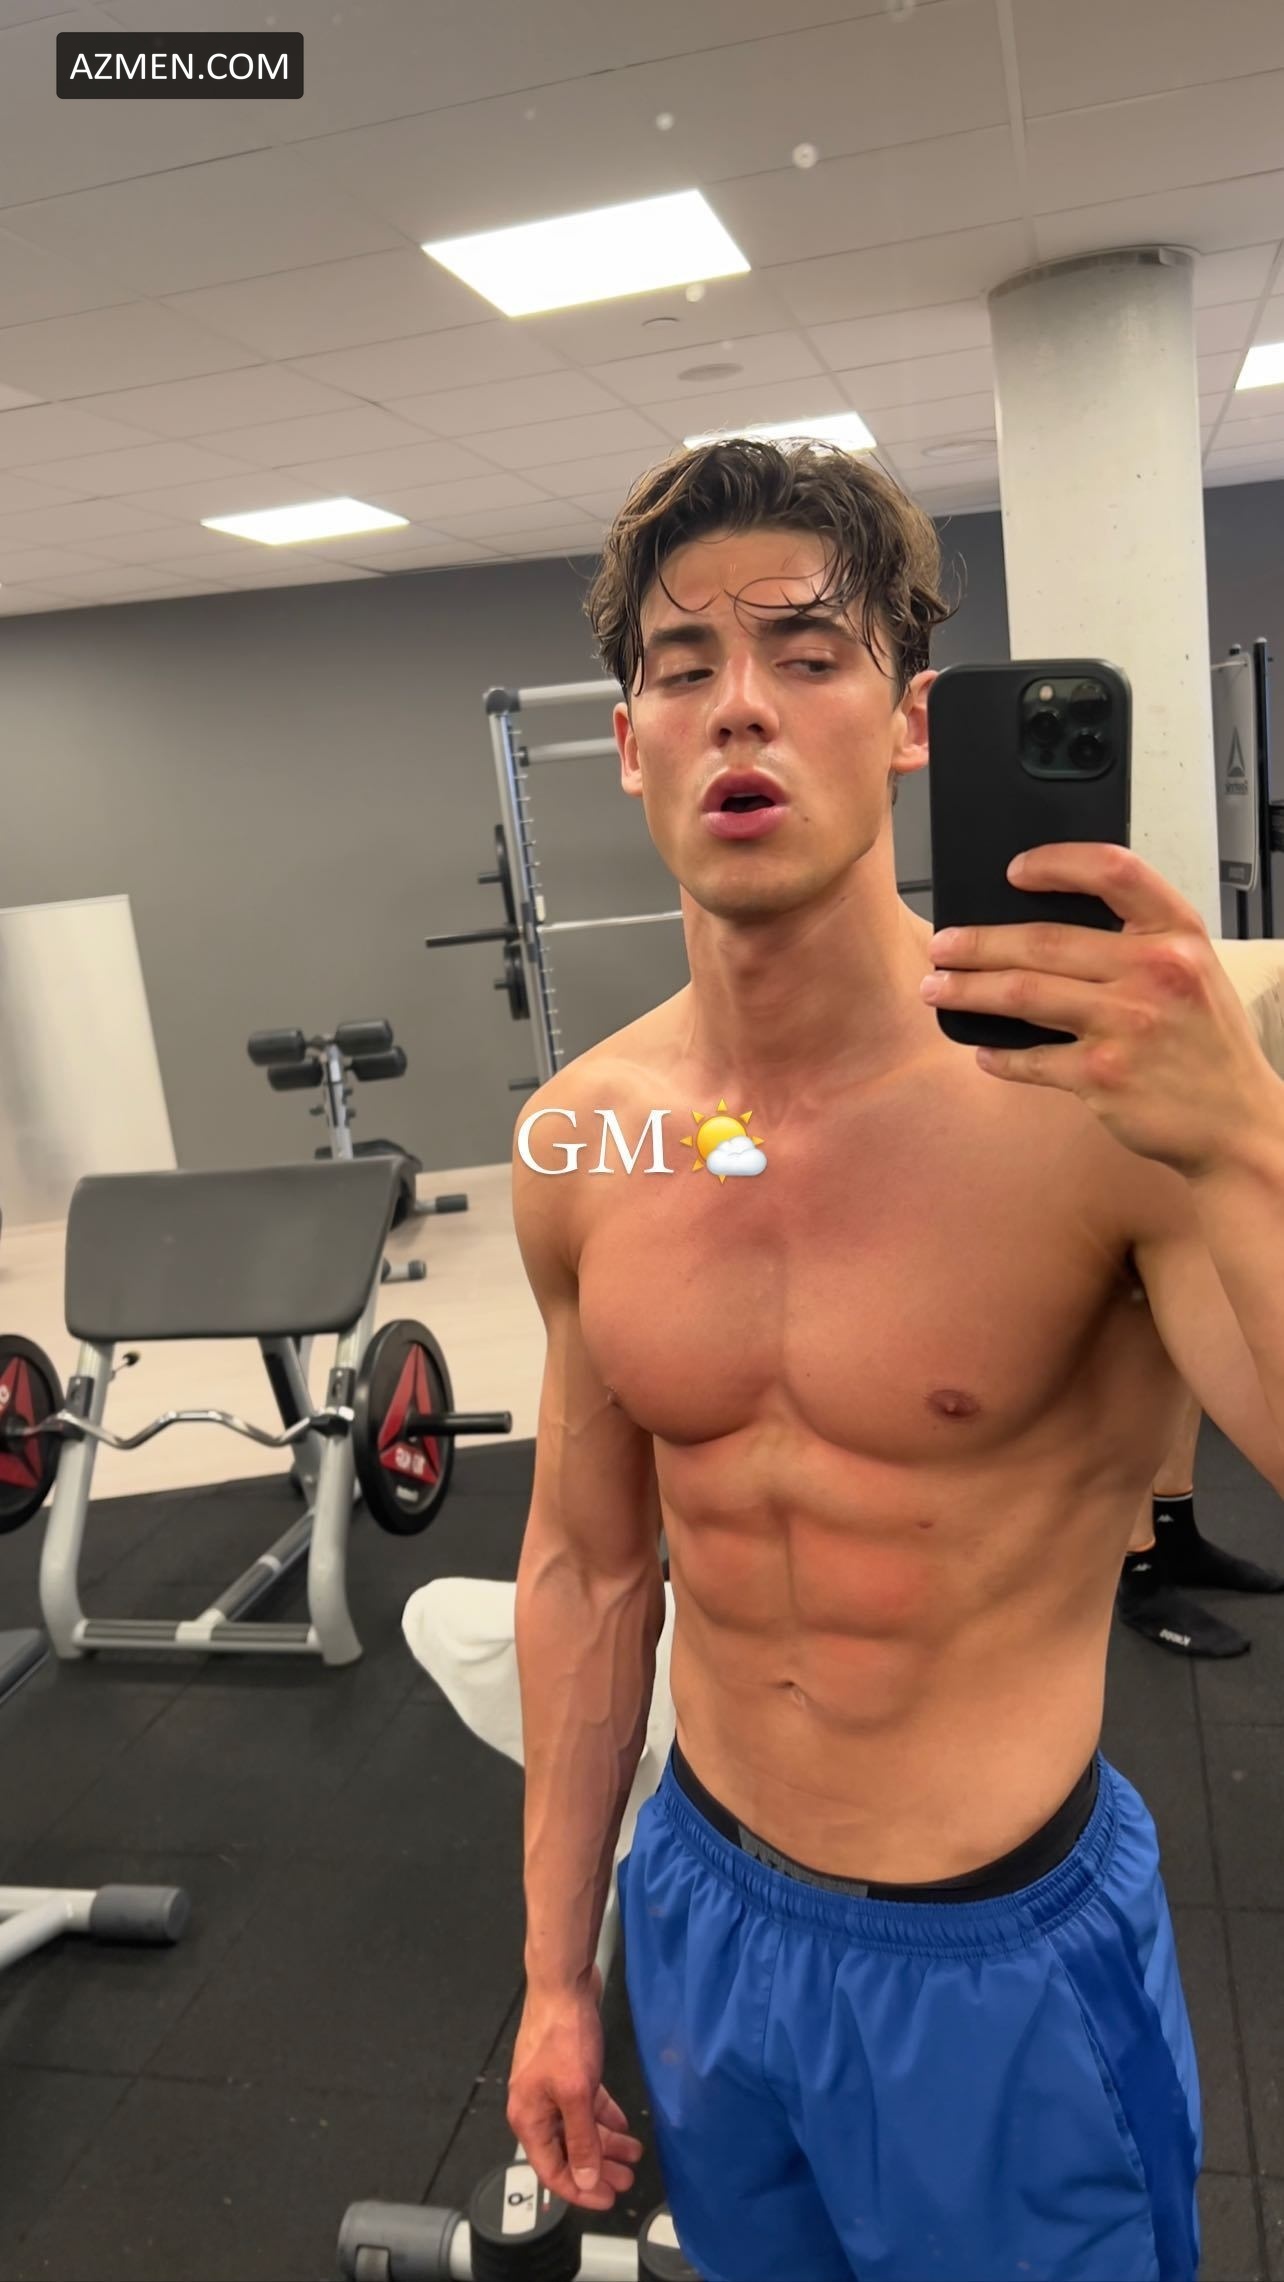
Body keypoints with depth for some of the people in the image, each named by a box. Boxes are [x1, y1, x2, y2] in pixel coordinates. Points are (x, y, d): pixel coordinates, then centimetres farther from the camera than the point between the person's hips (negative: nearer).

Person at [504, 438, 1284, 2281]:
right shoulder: (579, 1142, -8)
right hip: (703, 1916, 4)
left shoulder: (1088, 1090, -22)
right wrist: (557, 1970, 9)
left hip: (1013, 1963, -3)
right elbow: (587, 1566, 2)